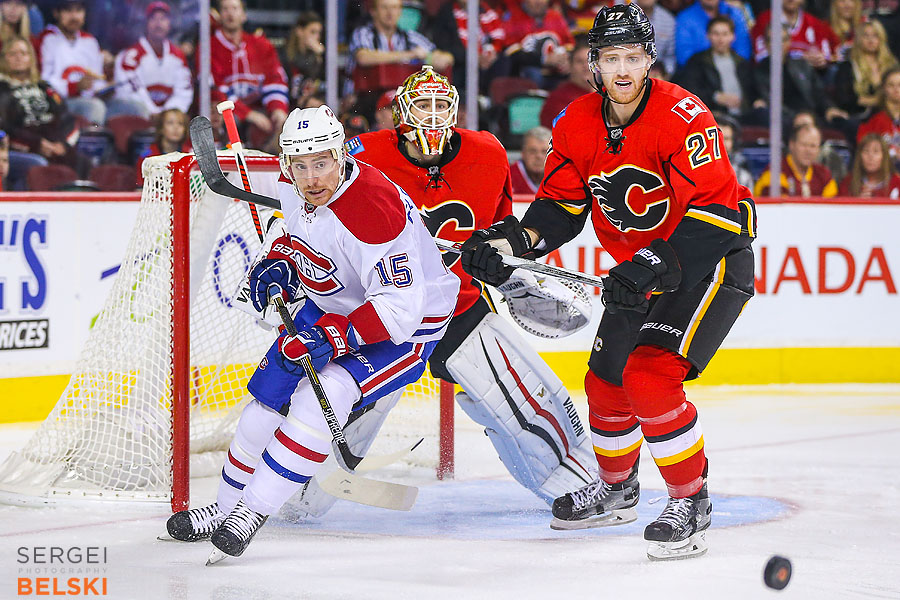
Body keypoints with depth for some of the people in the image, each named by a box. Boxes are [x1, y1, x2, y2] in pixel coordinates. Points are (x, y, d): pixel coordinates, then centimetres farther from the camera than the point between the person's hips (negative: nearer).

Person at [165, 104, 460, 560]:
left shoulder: (374, 209, -35)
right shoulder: (293, 186, -10)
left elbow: (397, 308, -36)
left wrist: (333, 337, -43)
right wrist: (280, 263, -5)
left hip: (407, 324, -8)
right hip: (331, 306, 8)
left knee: (320, 398, -26)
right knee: (268, 395, 6)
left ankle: (254, 511, -16)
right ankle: (226, 508, 26)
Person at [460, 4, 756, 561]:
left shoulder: (682, 116, -25)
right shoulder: (578, 125, -4)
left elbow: (718, 211, -29)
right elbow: (562, 203, 4)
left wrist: (654, 265, -37)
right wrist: (515, 239, -14)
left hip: (715, 259, -8)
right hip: (642, 269, 8)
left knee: (650, 378, -22)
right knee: (606, 383, 13)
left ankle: (691, 504, -9)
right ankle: (617, 490, 39)